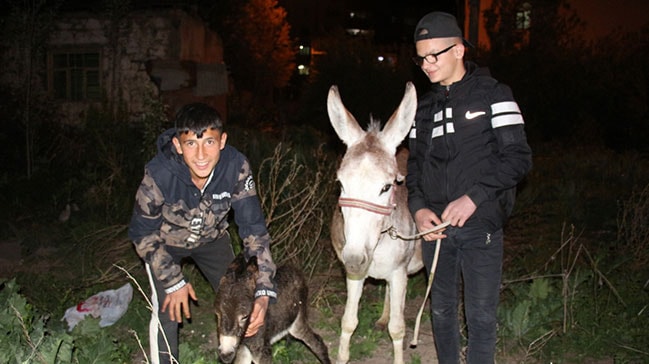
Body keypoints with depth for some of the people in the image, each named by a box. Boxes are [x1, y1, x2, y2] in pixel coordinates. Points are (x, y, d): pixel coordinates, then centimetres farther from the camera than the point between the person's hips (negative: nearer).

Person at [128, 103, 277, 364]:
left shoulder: (237, 167, -32)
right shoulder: (159, 175, -37)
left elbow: (253, 227, -26)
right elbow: (142, 233, -21)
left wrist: (264, 292, -33)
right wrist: (173, 282, -21)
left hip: (211, 237, 3)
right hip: (165, 241, -2)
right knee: (168, 312, -12)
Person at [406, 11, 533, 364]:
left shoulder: (493, 95, -5)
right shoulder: (423, 106, 11)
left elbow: (518, 158, -11)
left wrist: (473, 197, -20)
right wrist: (418, 207, -2)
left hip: (480, 226, -5)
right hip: (433, 226, 5)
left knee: (480, 315, 3)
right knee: (441, 308, 17)